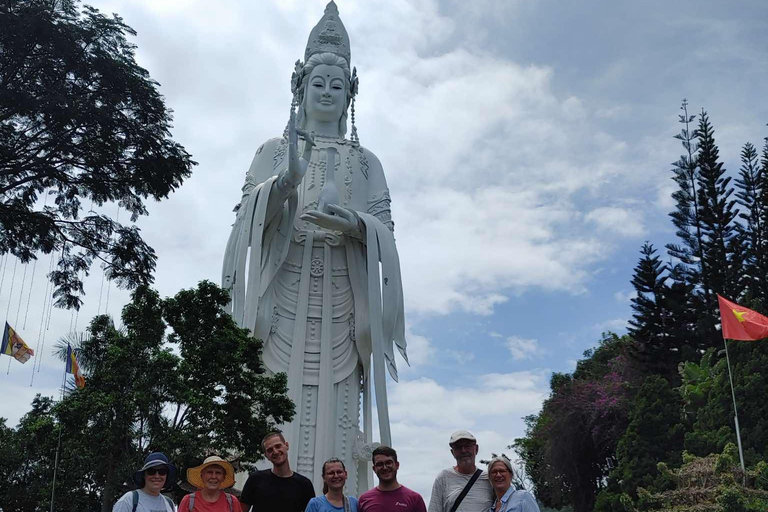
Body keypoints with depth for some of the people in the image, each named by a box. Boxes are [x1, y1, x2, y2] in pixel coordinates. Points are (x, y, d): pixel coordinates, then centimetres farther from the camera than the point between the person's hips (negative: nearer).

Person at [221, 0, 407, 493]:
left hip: (341, 299, 1)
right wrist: (284, 184, -17)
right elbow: (249, 215, 3)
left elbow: (386, 231, 9)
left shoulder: (366, 161, 19)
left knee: (334, 411, -6)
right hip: (284, 293, -1)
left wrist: (354, 224, -14)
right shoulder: (274, 151, 17)